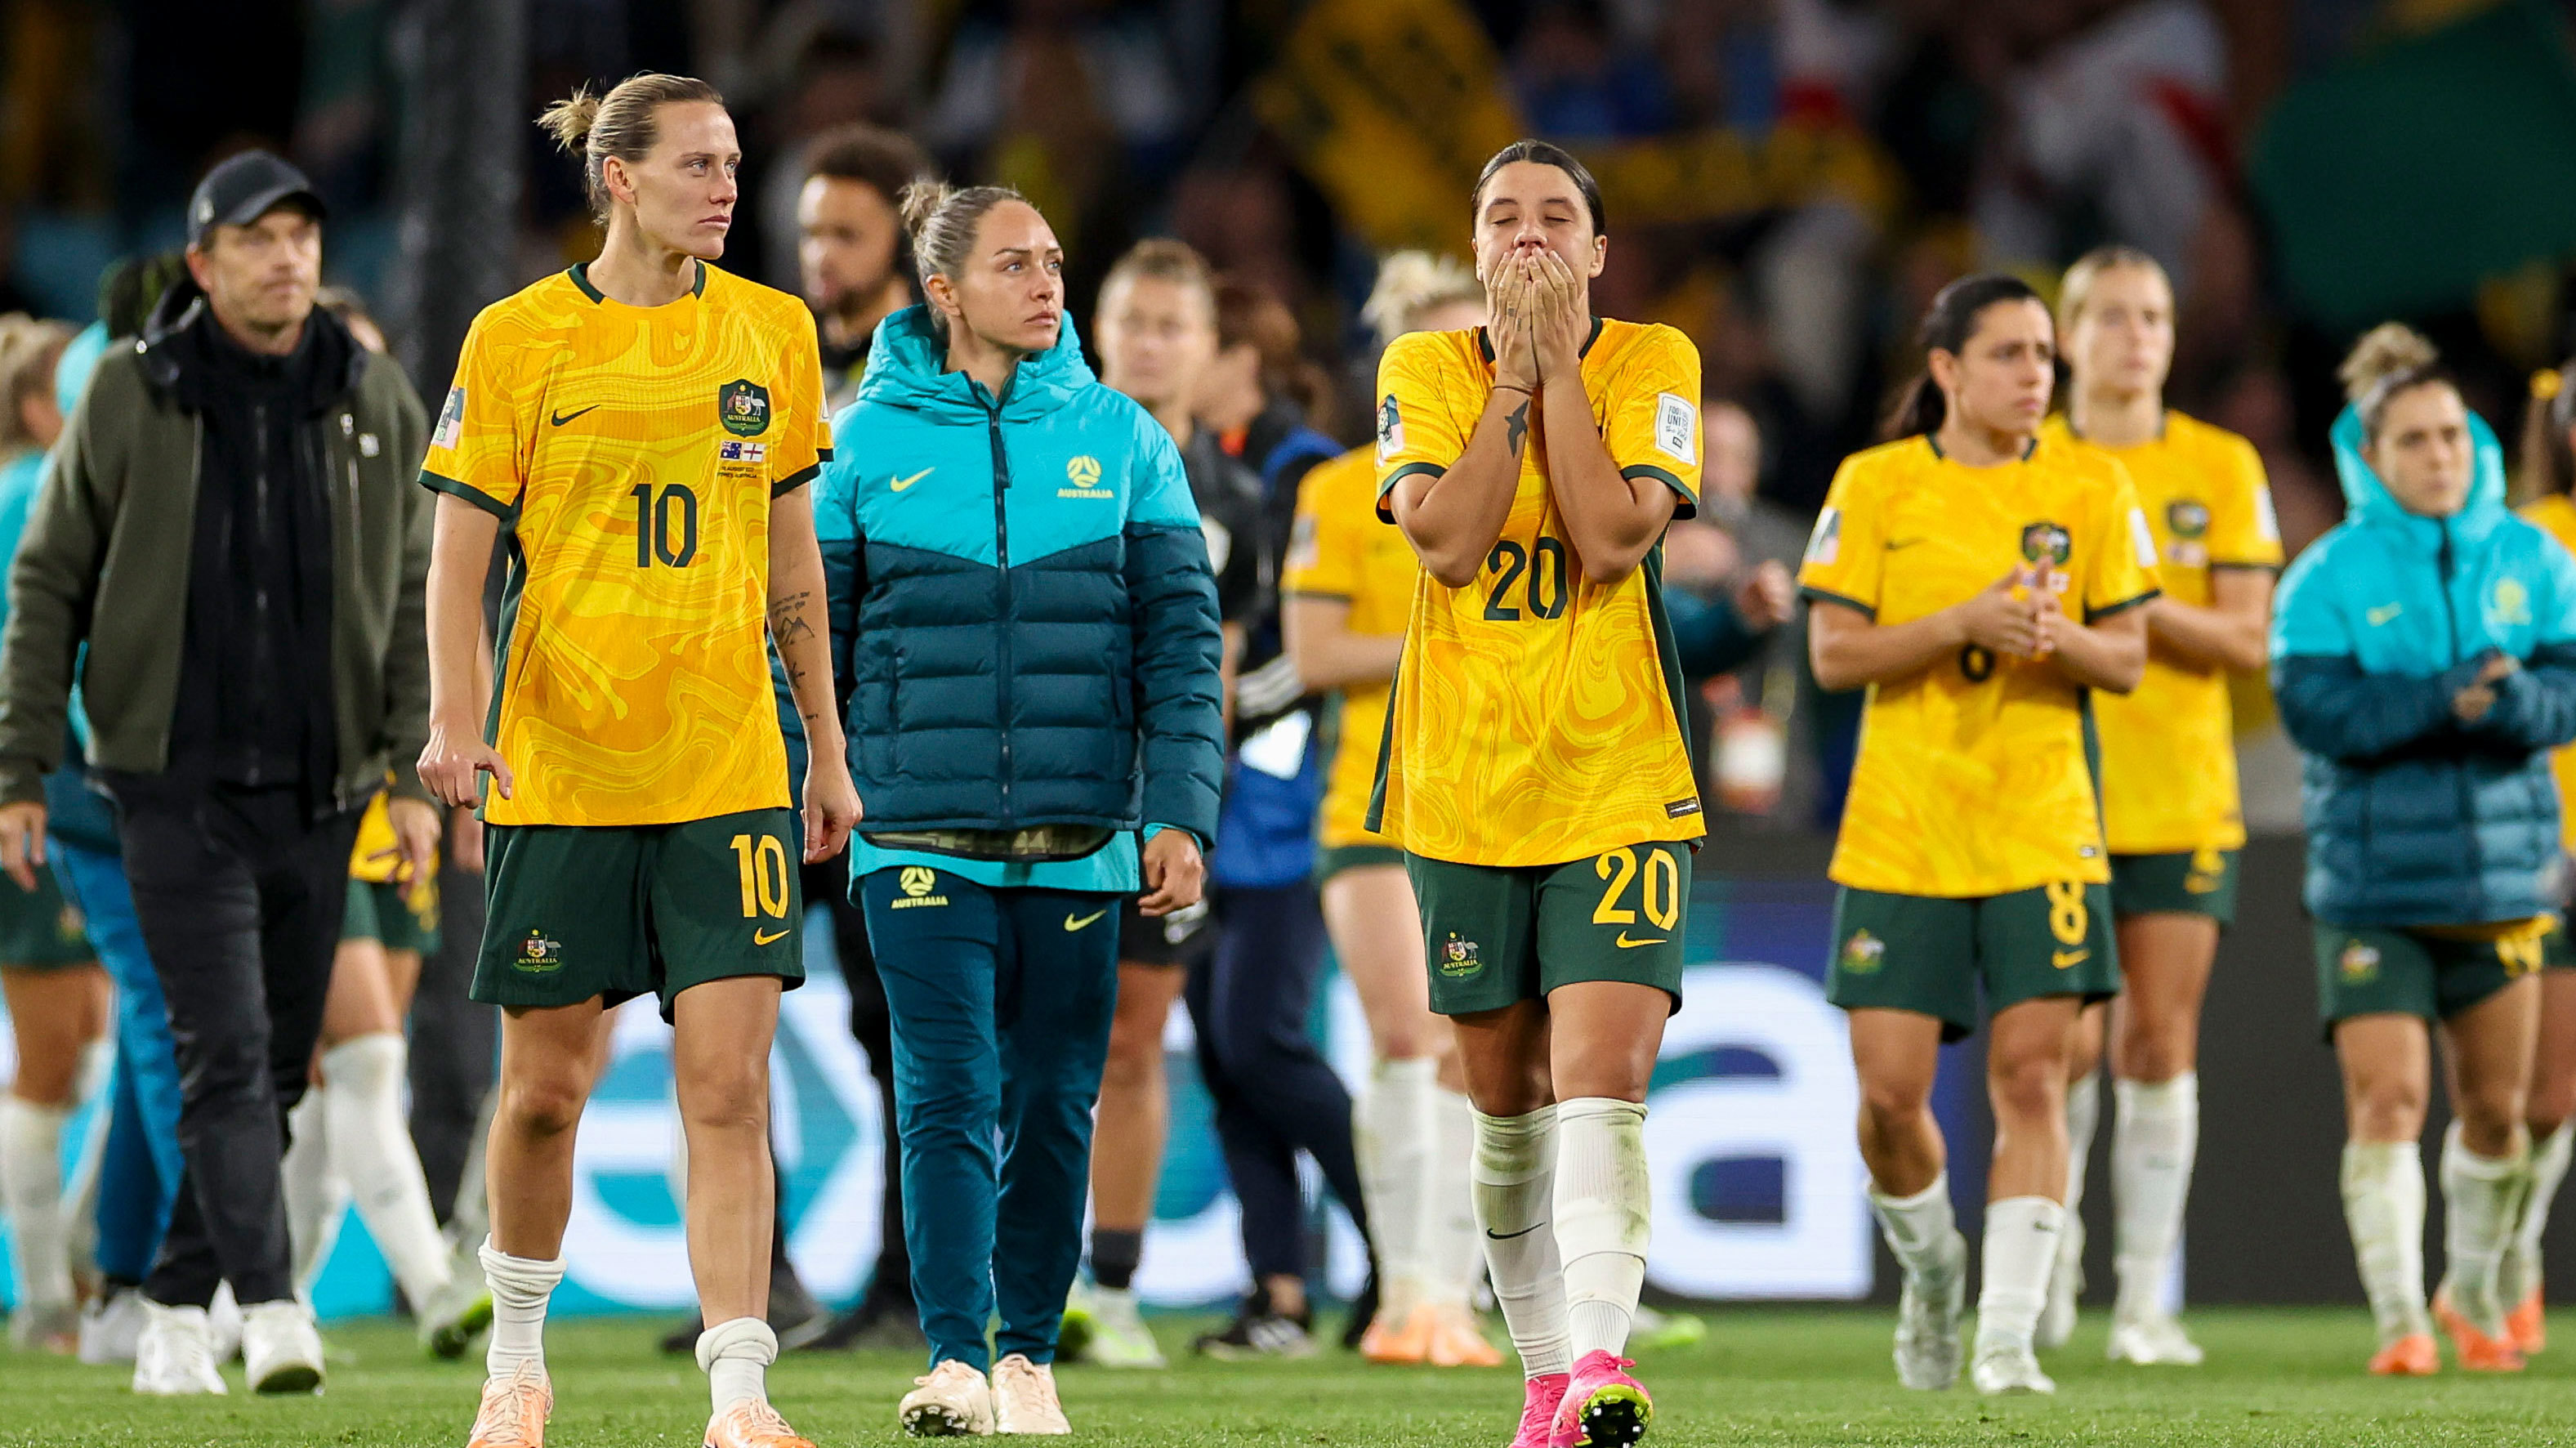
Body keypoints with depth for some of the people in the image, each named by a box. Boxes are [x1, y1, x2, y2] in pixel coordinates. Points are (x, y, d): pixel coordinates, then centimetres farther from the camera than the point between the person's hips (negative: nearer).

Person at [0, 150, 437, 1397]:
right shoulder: (129, 398, -1)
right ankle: (271, 1307, -20)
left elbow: (414, 599, 10)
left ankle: (176, 1309, 19)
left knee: (276, 1068, 7)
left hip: (317, 795, 3)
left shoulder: (375, 403, 5)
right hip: (177, 787, -3)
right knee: (225, 1051, -14)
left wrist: (416, 773, 2)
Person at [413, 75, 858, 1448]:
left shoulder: (771, 332, 7)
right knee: (546, 1087, 7)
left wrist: (827, 749, 15)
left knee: (729, 1088, -8)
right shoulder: (517, 340, -2)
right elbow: (460, 550, -1)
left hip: (727, 770, 2)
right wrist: (454, 714, -17)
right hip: (558, 767, -1)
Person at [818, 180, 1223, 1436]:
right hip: (920, 837, -2)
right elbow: (809, 636, 7)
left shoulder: (1121, 440, 5)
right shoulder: (872, 440, 3)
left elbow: (1181, 639, 3)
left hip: (1079, 844, 2)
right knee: (950, 1094, -13)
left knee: (1053, 1104, 6)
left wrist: (1181, 814, -5)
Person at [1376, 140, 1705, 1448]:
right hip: (1463, 787, 2)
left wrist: (1555, 367, -11)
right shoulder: (1423, 371, 4)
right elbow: (1447, 542, -12)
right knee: (1508, 1103, 9)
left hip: (1619, 785, -2)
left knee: (1603, 1080, -18)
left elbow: (1612, 539, -14)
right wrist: (1513, 375, -11)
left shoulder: (1652, 364, 1)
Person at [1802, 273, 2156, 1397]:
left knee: (2031, 1075, -9)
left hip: (2044, 827, 0)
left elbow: (2127, 659, 6)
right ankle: (1930, 1268, 26)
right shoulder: (1874, 486, 0)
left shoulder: (2091, 488, 4)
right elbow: (1833, 654, -3)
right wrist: (1964, 622, -17)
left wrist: (2056, 634, -16)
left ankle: (2007, 1337, -7)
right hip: (1900, 829, 0)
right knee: (1890, 1092, -3)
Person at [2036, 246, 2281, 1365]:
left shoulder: (2222, 467, 5)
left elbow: (2247, 639, -1)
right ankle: (2055, 1241, 18)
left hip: (2182, 795, 1)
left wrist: (2139, 607, -16)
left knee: (2161, 1042, -2)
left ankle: (2145, 1300, 2)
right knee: (2068, 1040, -7)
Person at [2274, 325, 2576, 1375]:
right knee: (2385, 1098, -13)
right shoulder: (2329, 576, -3)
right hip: (2372, 882, -3)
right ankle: (2399, 1318, -8)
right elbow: (2314, 707, -14)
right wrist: (2447, 698, -22)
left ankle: (2473, 1292, 32)